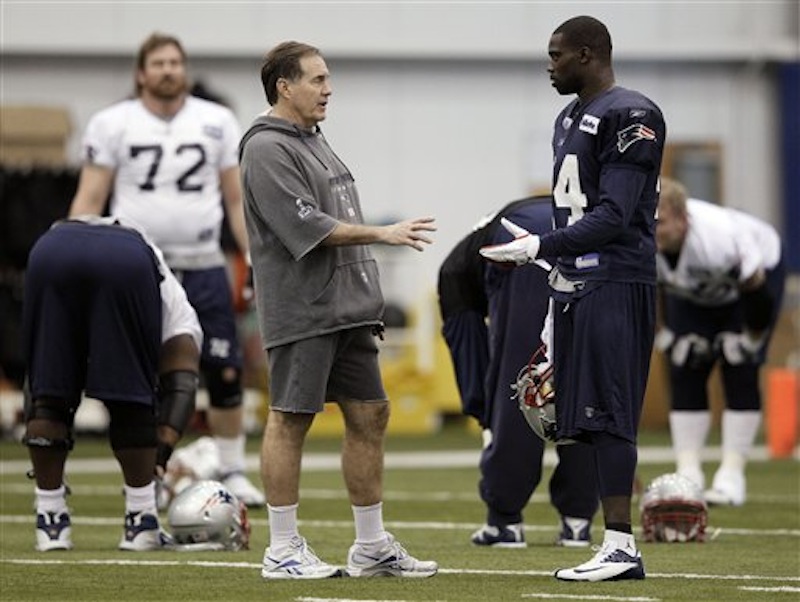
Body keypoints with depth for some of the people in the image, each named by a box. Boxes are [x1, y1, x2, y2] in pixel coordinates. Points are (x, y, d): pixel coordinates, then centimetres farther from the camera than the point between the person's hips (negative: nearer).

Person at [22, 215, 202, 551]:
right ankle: (140, 523, 15)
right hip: (126, 262, -2)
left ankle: (50, 522, 16)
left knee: (47, 394, 17)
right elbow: (181, 386, 19)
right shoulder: (179, 312, 36)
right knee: (129, 398, 15)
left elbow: (35, 388, 42)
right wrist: (159, 456, 13)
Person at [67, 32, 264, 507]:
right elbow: (89, 201, 1)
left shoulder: (217, 122, 6)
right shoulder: (113, 125, 1)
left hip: (203, 267, 1)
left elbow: (238, 200, 9)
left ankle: (234, 474, 9)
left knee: (226, 374, -3)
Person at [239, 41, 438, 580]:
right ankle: (282, 550, 1)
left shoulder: (314, 142, 19)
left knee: (370, 416, 9)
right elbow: (307, 227, -19)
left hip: (346, 310, 10)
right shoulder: (267, 150, -11)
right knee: (290, 421, -4)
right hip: (301, 311, -10)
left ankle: (372, 546, 15)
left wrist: (367, 304, 21)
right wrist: (384, 234, -19)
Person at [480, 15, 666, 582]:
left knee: (607, 414, -11)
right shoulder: (571, 119, 19)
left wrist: (540, 246, -20)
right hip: (575, 283, 9)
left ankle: (620, 545, -11)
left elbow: (613, 216, -17)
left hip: (616, 285, -9)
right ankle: (618, 546, 7)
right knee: (589, 418, 6)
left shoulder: (630, 116, -11)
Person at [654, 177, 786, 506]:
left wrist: (750, 340, -18)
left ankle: (732, 475, -10)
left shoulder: (720, 239, -45)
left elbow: (757, 294, -29)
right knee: (685, 373, -5)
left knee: (739, 373, -13)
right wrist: (667, 334, -4)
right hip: (691, 291, 5)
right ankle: (688, 474, -3)